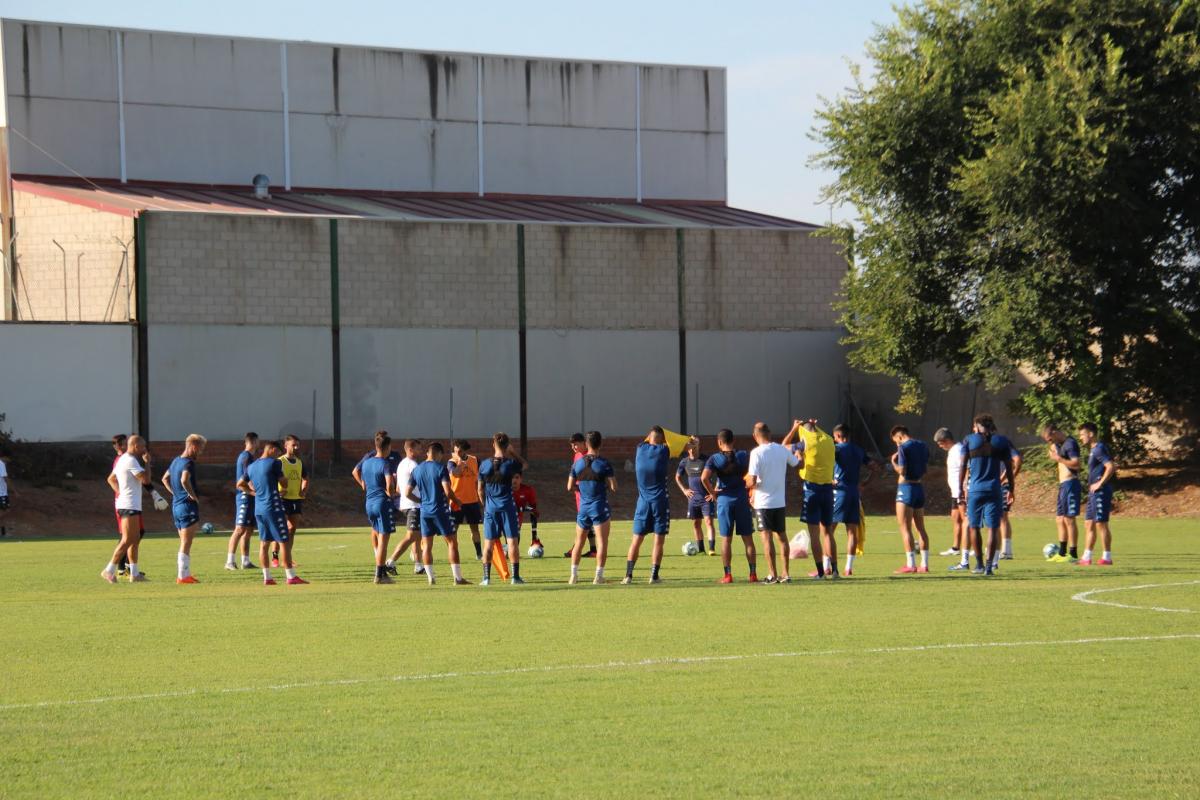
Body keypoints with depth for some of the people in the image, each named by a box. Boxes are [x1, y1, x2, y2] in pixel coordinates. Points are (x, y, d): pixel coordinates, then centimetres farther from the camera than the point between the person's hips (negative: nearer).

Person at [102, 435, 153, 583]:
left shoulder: (122, 459, 16)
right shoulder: (131, 461, -15)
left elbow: (111, 479, 26)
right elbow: (146, 479, -21)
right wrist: (147, 462, -9)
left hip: (124, 503, 11)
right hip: (130, 506, -11)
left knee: (135, 540, 12)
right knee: (128, 540, -11)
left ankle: (134, 574, 12)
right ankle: (109, 571, -12)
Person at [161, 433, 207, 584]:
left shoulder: (176, 461, 13)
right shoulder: (189, 463, -16)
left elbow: (165, 479, 25)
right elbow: (184, 480, -33)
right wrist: (193, 496, -20)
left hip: (176, 505, 9)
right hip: (188, 506, -9)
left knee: (184, 543, 16)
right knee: (186, 544, -4)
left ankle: (184, 574, 19)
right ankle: (183, 576, -3)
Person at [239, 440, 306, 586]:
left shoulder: (251, 467, 12)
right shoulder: (274, 463, -9)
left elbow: (240, 484, 21)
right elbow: (284, 484, -4)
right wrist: (284, 479, 16)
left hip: (258, 509, 7)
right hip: (273, 508, -7)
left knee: (264, 543, 11)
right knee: (285, 542, -4)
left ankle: (267, 577, 10)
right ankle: (291, 576, -7)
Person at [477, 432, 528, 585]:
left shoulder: (484, 465, -1)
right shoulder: (510, 463, -8)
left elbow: (480, 490, 6)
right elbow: (524, 464, 15)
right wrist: (513, 452, 14)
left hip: (490, 508, 2)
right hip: (507, 507, -2)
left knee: (488, 543, 7)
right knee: (512, 541, 2)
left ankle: (486, 577, 4)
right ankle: (515, 576, -1)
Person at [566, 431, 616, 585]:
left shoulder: (577, 463, 3)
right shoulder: (604, 463, -9)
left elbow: (570, 487, 5)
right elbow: (613, 487, -11)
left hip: (583, 507, 4)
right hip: (599, 507, -4)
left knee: (579, 542, 14)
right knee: (602, 542, -1)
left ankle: (574, 575, 12)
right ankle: (599, 575, -8)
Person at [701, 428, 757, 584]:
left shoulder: (715, 458, -6)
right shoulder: (743, 456, 0)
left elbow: (704, 478, -17)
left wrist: (712, 493, -4)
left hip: (724, 500, -1)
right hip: (742, 499, 1)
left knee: (726, 539, 5)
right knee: (748, 539, 6)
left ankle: (727, 574, 3)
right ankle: (753, 573, 5)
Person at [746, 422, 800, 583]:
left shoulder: (757, 453, -15)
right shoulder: (783, 450, 0)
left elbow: (752, 481, -20)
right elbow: (798, 463, 17)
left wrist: (748, 484, 3)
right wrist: (799, 453, 38)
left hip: (763, 502, -5)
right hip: (780, 501, 5)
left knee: (767, 537, -1)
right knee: (782, 536, 13)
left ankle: (773, 574, -3)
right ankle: (786, 573, 14)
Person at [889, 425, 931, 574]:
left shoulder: (904, 447, -12)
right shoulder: (922, 446, 10)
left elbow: (901, 470, -17)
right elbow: (925, 468, 14)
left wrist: (894, 462, 0)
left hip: (905, 488, -8)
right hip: (919, 487, 8)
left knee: (905, 528, -5)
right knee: (920, 528, 12)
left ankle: (910, 565, -10)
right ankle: (924, 564, 11)